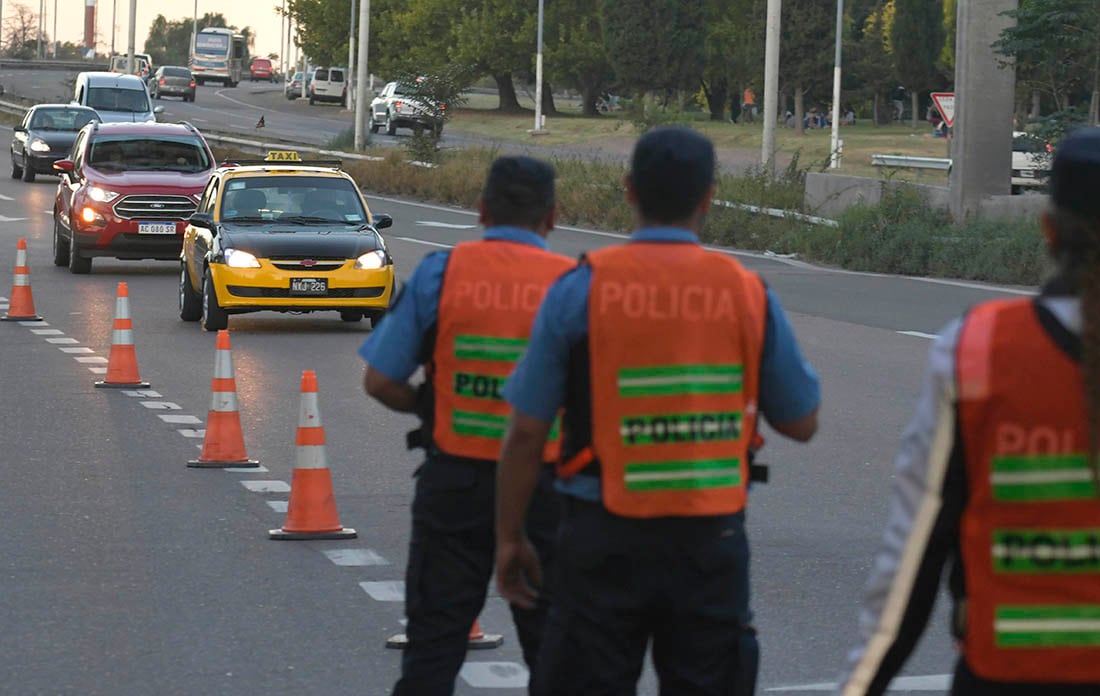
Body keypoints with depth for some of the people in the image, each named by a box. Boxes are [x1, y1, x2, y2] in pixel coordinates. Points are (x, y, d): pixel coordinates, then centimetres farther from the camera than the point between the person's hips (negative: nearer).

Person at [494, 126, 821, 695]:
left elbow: (525, 433, -4)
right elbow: (801, 423, 8)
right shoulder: (749, 295, -2)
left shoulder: (580, 290, -6)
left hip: (604, 540, -1)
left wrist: (509, 538, 6)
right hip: (711, 542, 1)